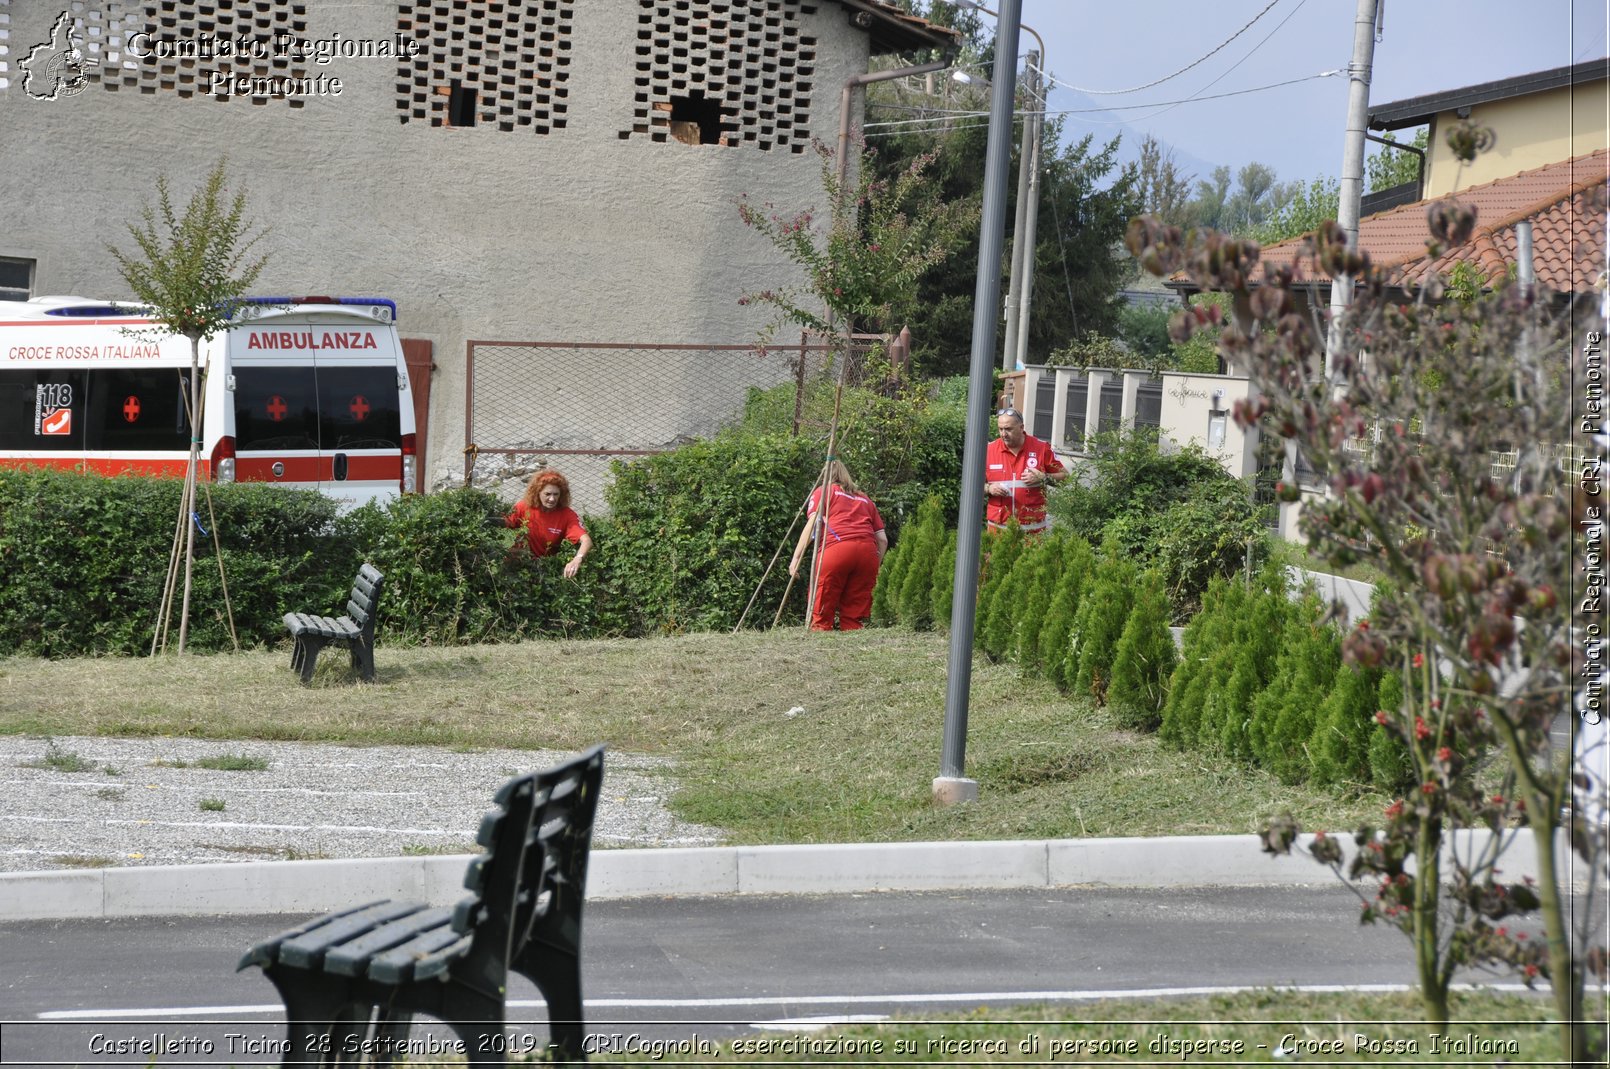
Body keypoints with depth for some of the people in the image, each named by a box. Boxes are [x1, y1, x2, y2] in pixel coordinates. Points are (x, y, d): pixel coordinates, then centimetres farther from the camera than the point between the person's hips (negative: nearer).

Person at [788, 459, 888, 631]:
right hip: (868, 550, 4)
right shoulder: (865, 499, 30)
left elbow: (812, 524, 3)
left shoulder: (823, 492, 19)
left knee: (821, 616, -4)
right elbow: (883, 539, 22)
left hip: (836, 547, -4)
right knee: (853, 618, 7)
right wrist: (875, 566, 32)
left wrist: (796, 558, -2)